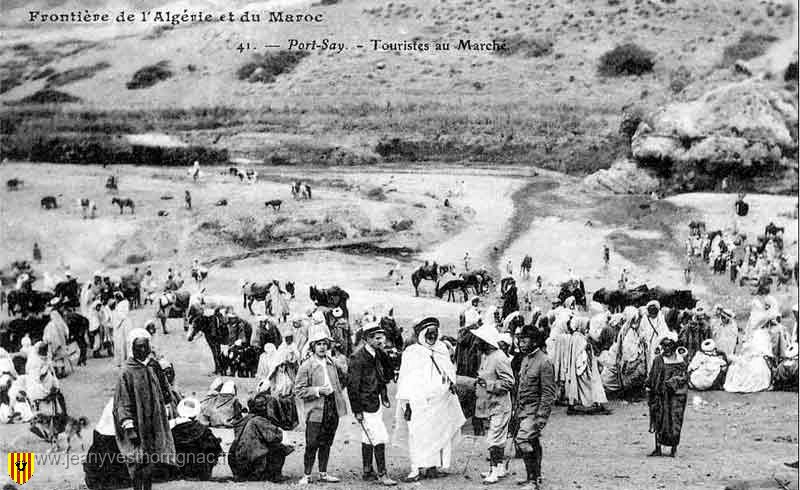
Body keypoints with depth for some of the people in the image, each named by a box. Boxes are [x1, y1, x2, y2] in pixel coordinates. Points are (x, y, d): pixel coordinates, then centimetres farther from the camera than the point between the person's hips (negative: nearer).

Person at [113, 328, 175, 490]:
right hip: (137, 427, -6)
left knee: (150, 464, 12)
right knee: (138, 464, -1)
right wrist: (129, 428, -18)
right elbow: (123, 403, -13)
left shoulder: (150, 369, 8)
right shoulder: (127, 372, -12)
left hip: (152, 426, 6)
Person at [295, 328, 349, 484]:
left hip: (333, 409, 5)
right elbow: (299, 390, -7)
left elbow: (341, 377, 30)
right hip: (315, 410, -5)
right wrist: (318, 390, -16)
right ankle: (306, 475, 6)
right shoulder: (306, 366, -6)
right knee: (312, 445, -5)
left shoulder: (331, 362, 12)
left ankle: (323, 473, 20)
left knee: (326, 443, 11)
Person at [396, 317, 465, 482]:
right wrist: (405, 402, -6)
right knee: (418, 434, -8)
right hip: (419, 402, -5)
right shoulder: (411, 352, -1)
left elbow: (450, 368, 25)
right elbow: (404, 379, -1)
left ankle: (433, 467, 13)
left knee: (440, 433, 5)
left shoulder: (442, 349, 14)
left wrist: (451, 381, 5)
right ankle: (416, 469, -6)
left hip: (442, 400, 5)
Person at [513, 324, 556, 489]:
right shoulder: (525, 359, 13)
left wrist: (541, 417, -20)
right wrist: (516, 412, 18)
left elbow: (548, 393, -16)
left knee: (523, 440, -19)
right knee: (532, 443, 16)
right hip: (523, 410, 9)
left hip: (535, 410, -9)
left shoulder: (544, 362, -14)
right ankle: (535, 477, 28)